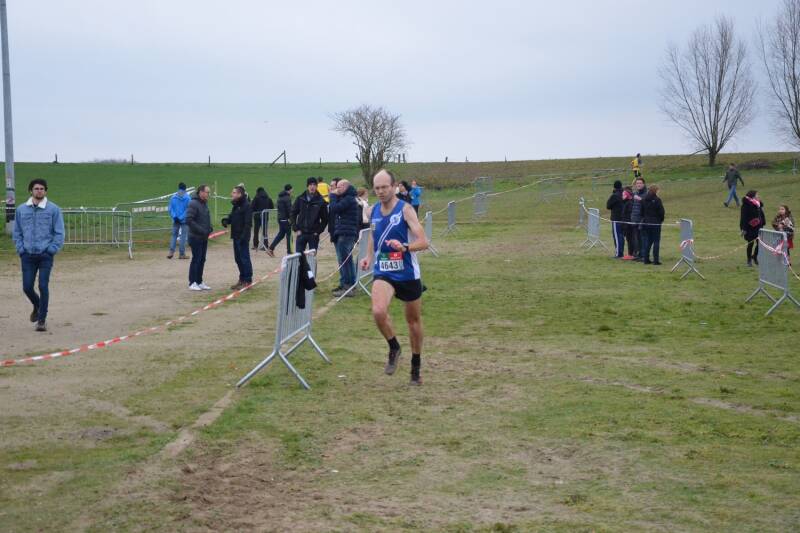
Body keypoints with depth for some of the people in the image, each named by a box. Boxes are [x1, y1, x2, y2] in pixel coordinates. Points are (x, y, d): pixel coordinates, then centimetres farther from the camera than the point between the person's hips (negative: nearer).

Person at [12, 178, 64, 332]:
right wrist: (21, 249, 2)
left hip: (45, 255, -3)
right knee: (27, 287, 2)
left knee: (43, 287, -7)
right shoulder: (21, 210, 7)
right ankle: (37, 306, 33)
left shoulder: (53, 209, -2)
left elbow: (59, 233, -1)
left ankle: (42, 319, 3)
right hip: (28, 255, 3)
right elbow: (17, 232, 13)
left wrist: (51, 250, -8)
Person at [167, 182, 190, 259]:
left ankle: (171, 251, 0)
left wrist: (174, 217, -5)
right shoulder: (187, 198, -9)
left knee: (174, 235, 12)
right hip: (184, 221, -3)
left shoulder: (173, 197, 1)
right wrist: (182, 218, -10)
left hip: (176, 220, 3)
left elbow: (170, 209, -1)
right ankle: (181, 254, 4)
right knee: (183, 236, 3)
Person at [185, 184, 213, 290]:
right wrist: (201, 230, -22)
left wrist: (209, 227, 6)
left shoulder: (205, 203, 13)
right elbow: (189, 220, -21)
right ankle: (192, 282, 4)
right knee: (196, 259, -3)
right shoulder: (193, 204, -16)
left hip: (204, 237, 8)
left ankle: (199, 282, 19)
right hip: (196, 237, -8)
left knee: (202, 260, 12)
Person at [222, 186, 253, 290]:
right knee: (238, 258, 14)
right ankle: (242, 279, 23)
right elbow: (232, 217, 23)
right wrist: (226, 220, 0)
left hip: (242, 237, -10)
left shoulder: (246, 206, -15)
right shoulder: (236, 205, 15)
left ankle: (247, 280, 1)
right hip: (236, 236, 10)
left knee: (244, 258, -5)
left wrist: (243, 236, -25)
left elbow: (248, 223, -20)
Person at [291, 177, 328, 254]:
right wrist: (296, 229, -1)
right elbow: (293, 214, 7)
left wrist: (318, 231, -5)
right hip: (301, 233, 1)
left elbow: (325, 219, 3)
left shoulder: (321, 201, -3)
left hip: (314, 235, -1)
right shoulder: (300, 199, 2)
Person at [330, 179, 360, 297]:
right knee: (348, 260, 16)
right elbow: (335, 210, 20)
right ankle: (350, 283, 23)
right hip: (346, 233, 11)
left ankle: (346, 286, -11)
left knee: (343, 260, -10)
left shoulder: (348, 199, -13)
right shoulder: (348, 198, 20)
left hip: (345, 234, -11)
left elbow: (334, 209, -17)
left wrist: (333, 196, -6)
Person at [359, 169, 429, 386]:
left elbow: (423, 242, -18)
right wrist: (368, 256, 4)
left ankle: (416, 366, 33)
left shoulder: (405, 209, -12)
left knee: (414, 319, 13)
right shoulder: (373, 211, 3)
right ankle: (394, 348, 2)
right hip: (383, 273, 2)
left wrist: (404, 247, -38)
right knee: (378, 311, -25)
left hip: (407, 274, -2)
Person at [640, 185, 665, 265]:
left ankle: (646, 259, 11)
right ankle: (655, 260, -3)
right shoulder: (657, 200, -13)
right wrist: (661, 220, 4)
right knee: (656, 241, 0)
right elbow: (661, 211, -11)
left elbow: (642, 211, 10)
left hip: (646, 222, 6)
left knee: (647, 241, 12)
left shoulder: (644, 200, 5)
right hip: (656, 223, -6)